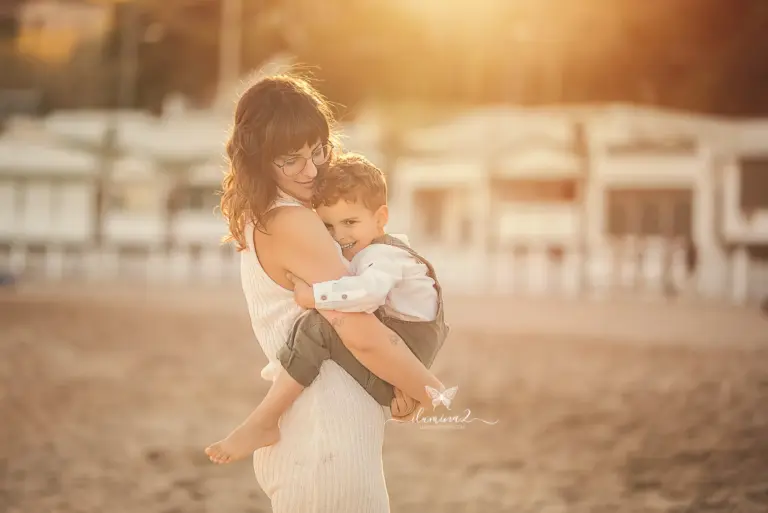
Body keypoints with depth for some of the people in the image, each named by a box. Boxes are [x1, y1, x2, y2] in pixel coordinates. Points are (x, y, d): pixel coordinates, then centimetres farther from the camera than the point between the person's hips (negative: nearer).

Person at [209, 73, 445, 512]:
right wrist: (432, 392, -10)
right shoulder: (293, 224, -18)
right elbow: (362, 336, -23)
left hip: (300, 431, 9)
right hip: (326, 440, -9)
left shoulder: (261, 218, 12)